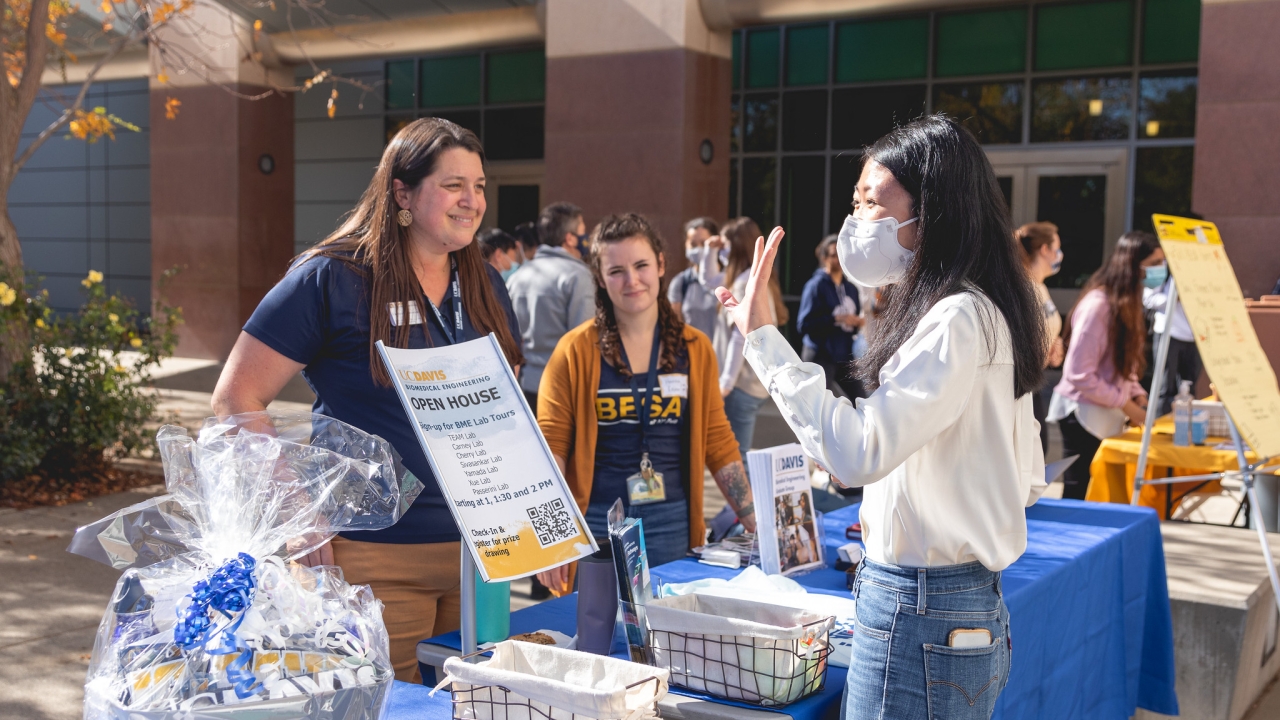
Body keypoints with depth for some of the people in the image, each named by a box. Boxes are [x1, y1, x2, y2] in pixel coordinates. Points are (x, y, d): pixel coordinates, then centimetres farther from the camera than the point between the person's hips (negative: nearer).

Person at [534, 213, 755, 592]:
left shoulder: (695, 348, 6)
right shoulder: (576, 351, -3)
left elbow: (718, 443, 9)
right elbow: (551, 446, -5)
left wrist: (758, 526, 3)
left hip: (671, 525, 2)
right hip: (595, 525, -2)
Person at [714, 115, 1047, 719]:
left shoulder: (957, 319, -18)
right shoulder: (986, 313, 13)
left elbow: (859, 453, -29)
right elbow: (1028, 481, 18)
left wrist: (763, 338, -23)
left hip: (919, 617, -10)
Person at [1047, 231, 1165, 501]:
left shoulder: (1125, 303, 9)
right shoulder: (1097, 305, -20)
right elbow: (1080, 375, -22)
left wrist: (1137, 395, 2)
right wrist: (1126, 404, -17)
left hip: (1107, 416, 9)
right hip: (1085, 416, -9)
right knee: (1077, 497, -1)